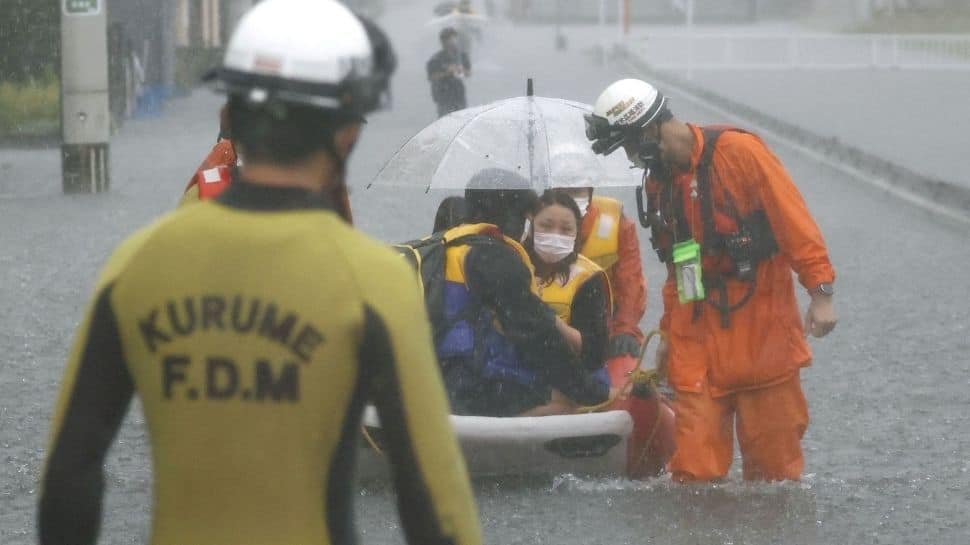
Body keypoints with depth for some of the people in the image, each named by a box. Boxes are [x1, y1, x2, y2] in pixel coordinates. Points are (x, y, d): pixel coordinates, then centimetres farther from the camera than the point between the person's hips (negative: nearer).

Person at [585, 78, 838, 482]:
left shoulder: (738, 151, -9)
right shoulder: (659, 180, 12)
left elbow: (794, 220, -11)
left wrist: (820, 292, -15)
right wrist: (669, 331, 20)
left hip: (762, 326, -5)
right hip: (698, 337, 5)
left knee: (774, 460, 0)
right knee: (695, 467, -3)